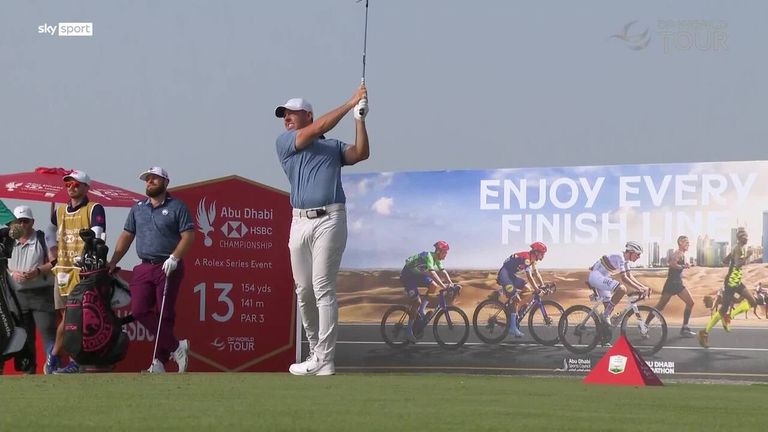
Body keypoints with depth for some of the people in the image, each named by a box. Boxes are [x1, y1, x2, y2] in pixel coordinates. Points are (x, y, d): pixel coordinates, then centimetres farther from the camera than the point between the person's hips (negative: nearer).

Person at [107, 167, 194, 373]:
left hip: (168, 267, -5)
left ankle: (160, 361, 2)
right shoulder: (138, 208, 15)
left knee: (164, 314, -4)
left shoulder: (177, 207, 0)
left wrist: (174, 257, -18)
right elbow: (126, 236, 16)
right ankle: (176, 347, -1)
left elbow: (188, 236, -6)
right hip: (144, 268, 5)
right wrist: (113, 262, 9)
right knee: (139, 311, -7)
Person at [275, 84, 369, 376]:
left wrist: (360, 118, -5)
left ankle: (324, 361, -12)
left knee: (323, 288, -10)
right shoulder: (284, 143, 12)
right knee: (304, 292, 3)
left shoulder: (333, 146, 17)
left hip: (329, 219, -2)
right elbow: (317, 129, -1)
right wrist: (349, 104, -2)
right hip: (300, 222, 2)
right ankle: (316, 351, 14)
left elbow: (361, 154, 0)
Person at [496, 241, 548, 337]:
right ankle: (513, 327, -13)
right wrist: (537, 290, -29)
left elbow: (536, 273, 14)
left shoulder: (532, 259, 8)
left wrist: (543, 286, 6)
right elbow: (529, 276, -28)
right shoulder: (526, 258, -23)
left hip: (511, 275, 10)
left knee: (528, 290, 1)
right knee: (516, 299, -16)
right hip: (504, 274, -10)